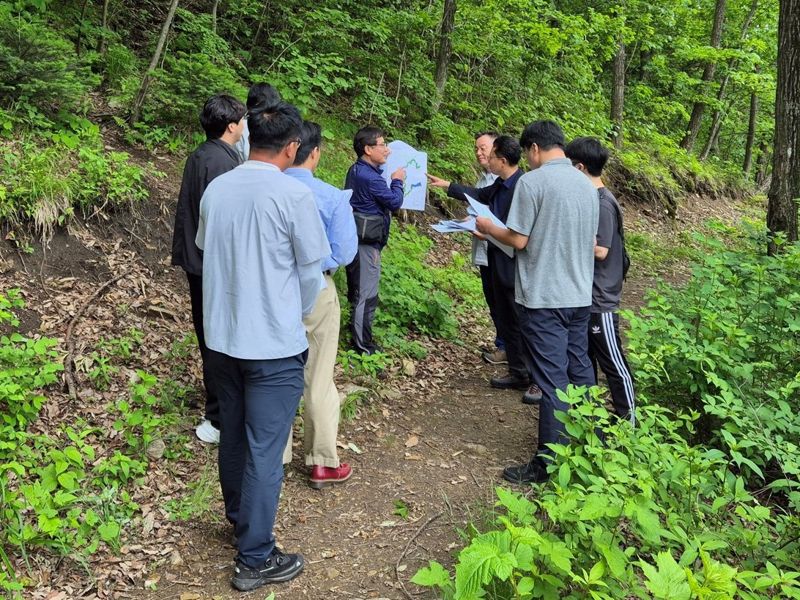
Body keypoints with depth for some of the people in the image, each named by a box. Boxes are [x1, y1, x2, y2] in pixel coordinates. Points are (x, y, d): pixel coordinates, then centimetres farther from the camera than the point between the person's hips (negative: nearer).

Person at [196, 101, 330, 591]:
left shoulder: (215, 189, 0)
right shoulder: (294, 194, -16)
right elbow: (312, 271, -8)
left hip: (222, 336, 6)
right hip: (274, 345, -6)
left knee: (233, 437, 21)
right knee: (264, 453, 3)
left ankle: (239, 520, 41)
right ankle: (256, 560, 13)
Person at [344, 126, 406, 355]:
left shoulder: (356, 170, 9)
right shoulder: (370, 177, -22)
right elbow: (395, 202, -14)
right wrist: (397, 181, 2)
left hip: (355, 239, 10)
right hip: (367, 242, -10)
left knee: (357, 291, 18)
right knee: (366, 294, -2)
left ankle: (357, 335, 30)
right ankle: (363, 345, 6)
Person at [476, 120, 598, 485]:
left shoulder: (532, 182, -13)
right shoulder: (586, 184, 9)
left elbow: (518, 240, -13)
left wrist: (487, 228, 5)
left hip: (544, 297, -7)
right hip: (580, 294, 7)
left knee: (551, 380, -2)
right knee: (580, 371, 18)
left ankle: (549, 462, 7)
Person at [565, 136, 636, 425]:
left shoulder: (603, 204, -19)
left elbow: (600, 250, -23)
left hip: (600, 300, -9)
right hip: (584, 295, 9)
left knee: (612, 362, 2)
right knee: (584, 357, 18)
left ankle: (627, 419, 14)